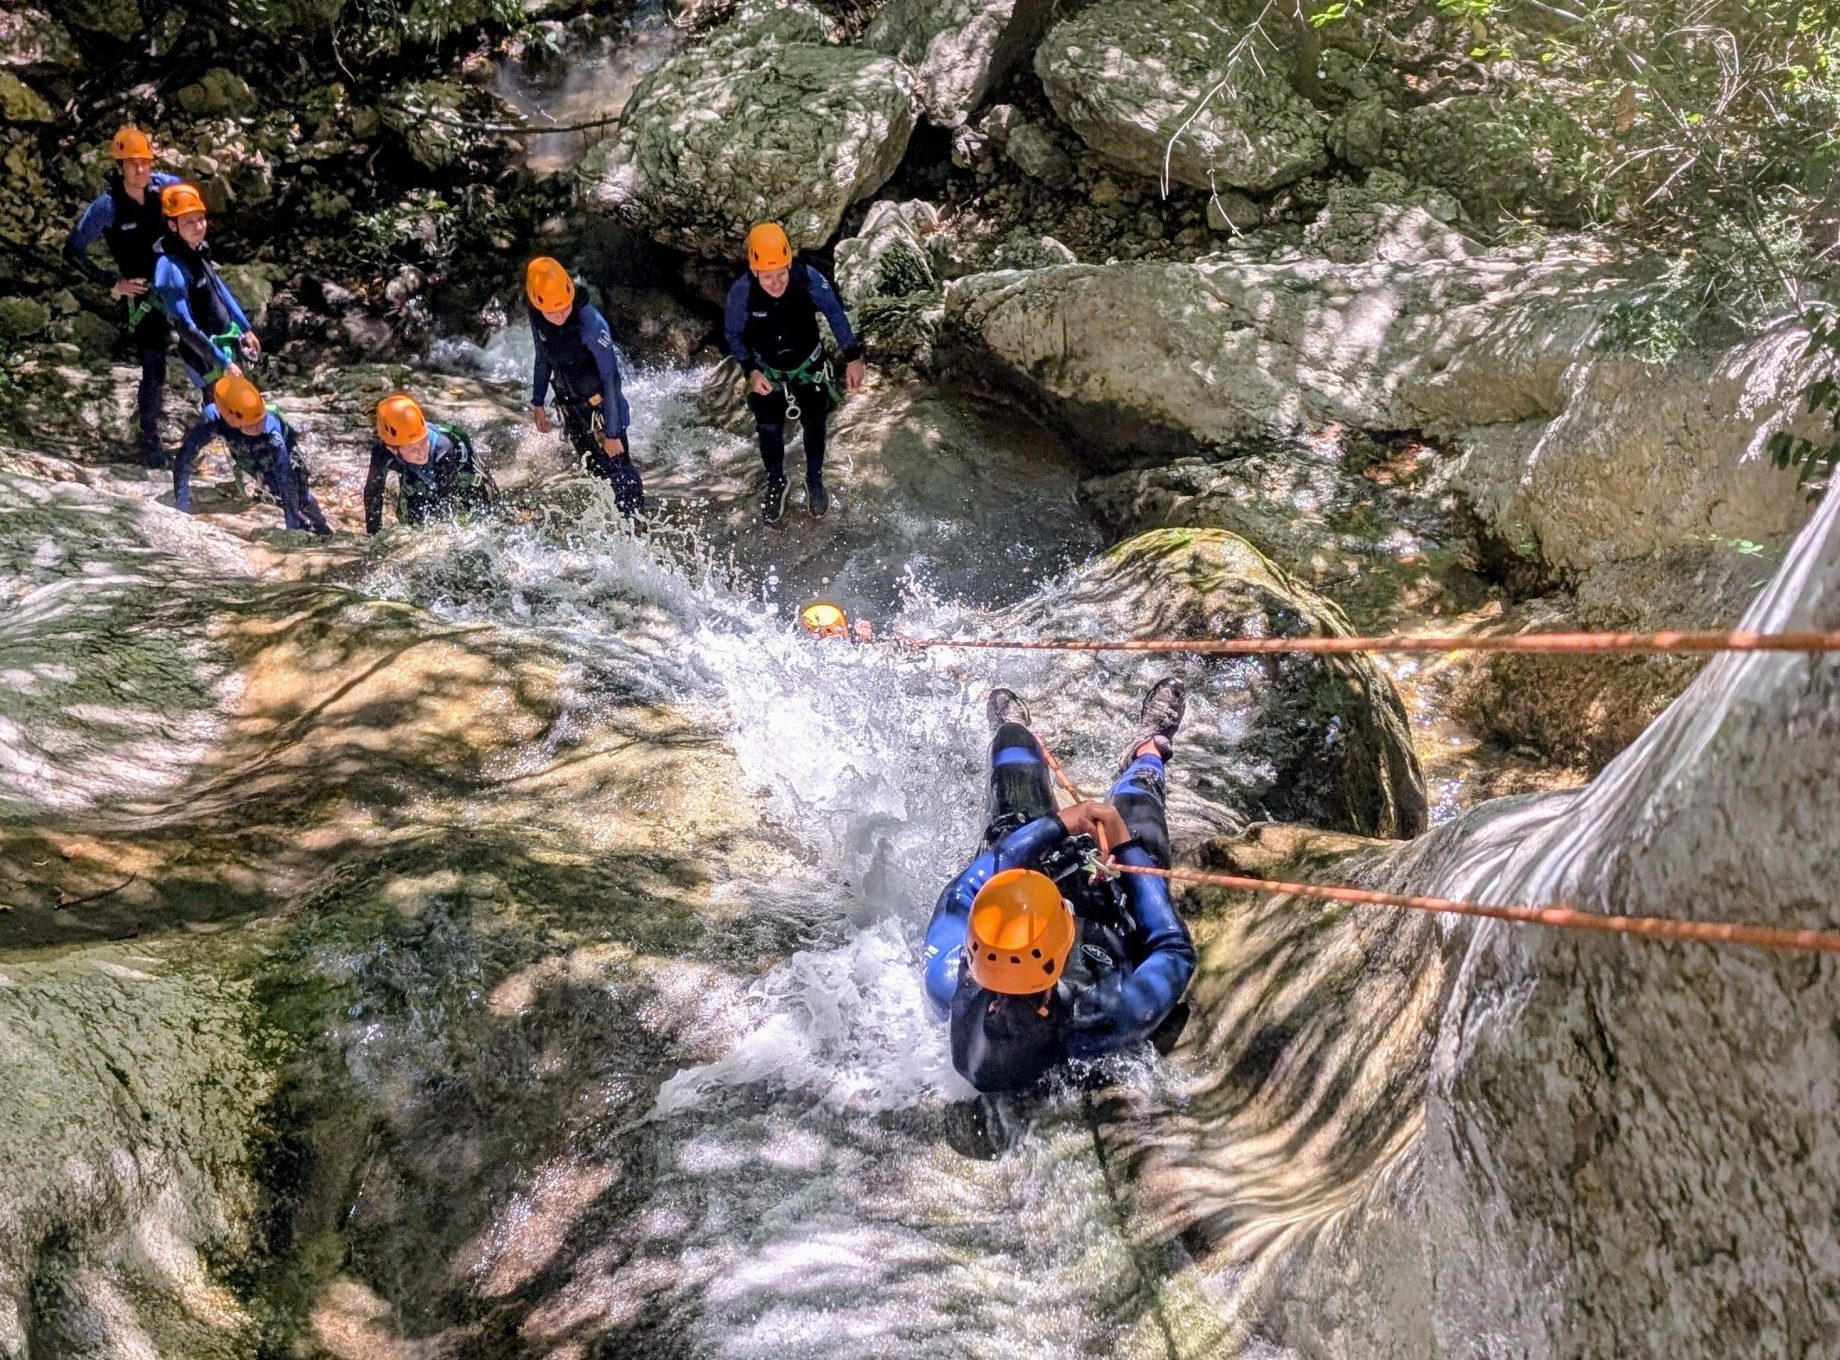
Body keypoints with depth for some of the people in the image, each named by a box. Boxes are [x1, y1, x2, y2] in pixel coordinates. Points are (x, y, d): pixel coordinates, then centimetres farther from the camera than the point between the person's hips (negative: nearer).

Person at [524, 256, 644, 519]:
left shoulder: (590, 322, -30)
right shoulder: (537, 317, -11)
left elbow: (610, 378, -27)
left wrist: (612, 432, -26)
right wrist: (538, 404, 13)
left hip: (600, 403, -6)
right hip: (569, 404, 6)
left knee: (619, 467, -5)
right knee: (594, 467, 16)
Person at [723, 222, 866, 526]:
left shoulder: (808, 279, -32)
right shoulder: (741, 292, -31)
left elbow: (835, 314, -12)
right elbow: (733, 334, -10)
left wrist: (853, 357, -11)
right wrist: (751, 372, -20)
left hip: (809, 365, 0)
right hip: (767, 370, 0)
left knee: (814, 425, 13)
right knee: (769, 429, 3)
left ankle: (815, 479, 40)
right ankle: (776, 484, 30)